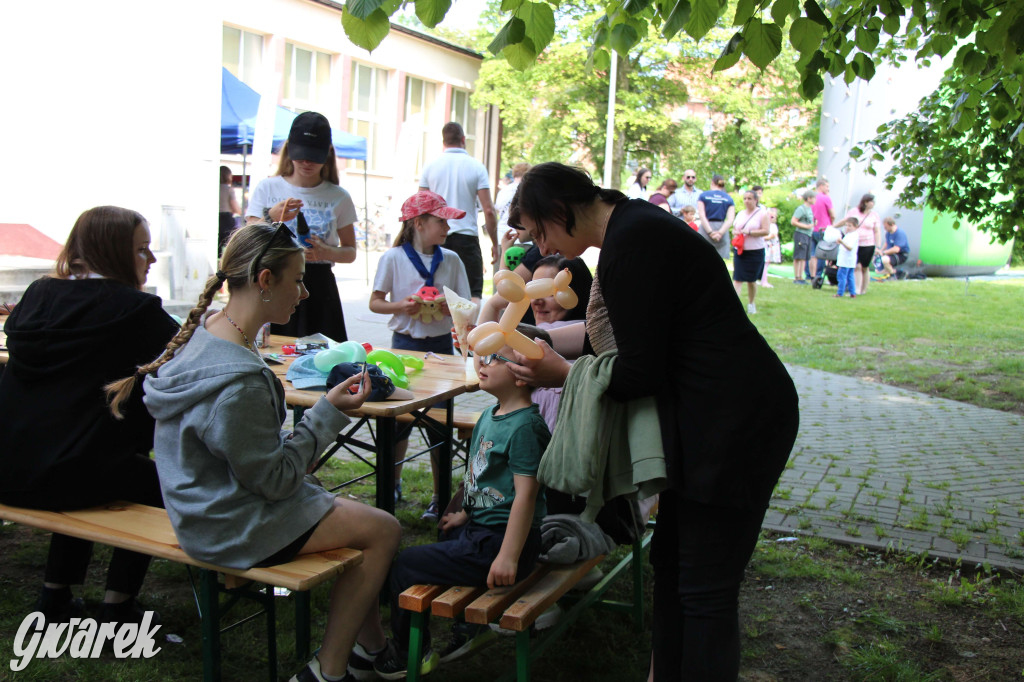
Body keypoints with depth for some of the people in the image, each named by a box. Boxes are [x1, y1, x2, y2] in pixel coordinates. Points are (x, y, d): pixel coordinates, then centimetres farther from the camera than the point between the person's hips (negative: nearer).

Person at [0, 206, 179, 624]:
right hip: (68, 473, -7)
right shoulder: (133, 307, -10)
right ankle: (116, 608, 20)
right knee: (159, 483, 20)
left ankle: (55, 598, 38)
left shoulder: (37, 294, 7)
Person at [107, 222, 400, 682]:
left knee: (356, 516, 19)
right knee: (382, 531, -1)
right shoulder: (238, 381, -33)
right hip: (235, 529, -10)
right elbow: (275, 479, -23)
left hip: (215, 502, 10)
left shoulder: (206, 331, -1)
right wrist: (327, 414, -18)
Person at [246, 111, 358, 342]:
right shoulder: (267, 188, 6)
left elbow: (350, 252, 11)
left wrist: (328, 253, -10)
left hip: (319, 290, 0)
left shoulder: (338, 198, 6)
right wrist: (271, 218, -17)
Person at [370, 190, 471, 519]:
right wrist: (401, 306, -18)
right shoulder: (393, 258, -3)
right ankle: (393, 485, 27)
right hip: (405, 343, -1)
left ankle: (440, 495, 16)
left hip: (441, 344, 2)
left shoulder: (450, 259, 4)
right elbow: (375, 302, 0)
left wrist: (450, 308, -16)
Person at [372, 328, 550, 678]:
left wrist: (508, 557, -27)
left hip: (498, 542, -10)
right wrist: (466, 513, 21)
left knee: (404, 566, -5)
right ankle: (473, 625, 42)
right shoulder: (490, 416, 7)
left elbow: (526, 493, -26)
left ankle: (411, 653, 18)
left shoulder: (525, 426, -23)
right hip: (480, 528, 10)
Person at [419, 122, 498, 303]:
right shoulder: (476, 167, -1)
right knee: (473, 294, -1)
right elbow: (489, 210, -5)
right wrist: (495, 244, 3)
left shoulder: (430, 166, 5)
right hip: (466, 236, -3)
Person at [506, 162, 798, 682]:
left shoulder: (631, 241, -19)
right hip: (716, 416, 11)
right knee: (670, 559, 18)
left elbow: (639, 374, -18)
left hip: (737, 423, -11)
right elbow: (646, 350, 18)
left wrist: (563, 374, -3)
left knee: (704, 590, -2)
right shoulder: (634, 225, 12)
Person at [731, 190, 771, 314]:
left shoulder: (762, 213, -3)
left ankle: (751, 304, 25)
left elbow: (766, 231, -12)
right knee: (737, 278, -8)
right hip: (739, 251, 3)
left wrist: (748, 232, -18)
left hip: (755, 251, -3)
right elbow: (734, 229, 20)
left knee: (752, 280, 7)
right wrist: (735, 232, -5)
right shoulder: (740, 214, 12)